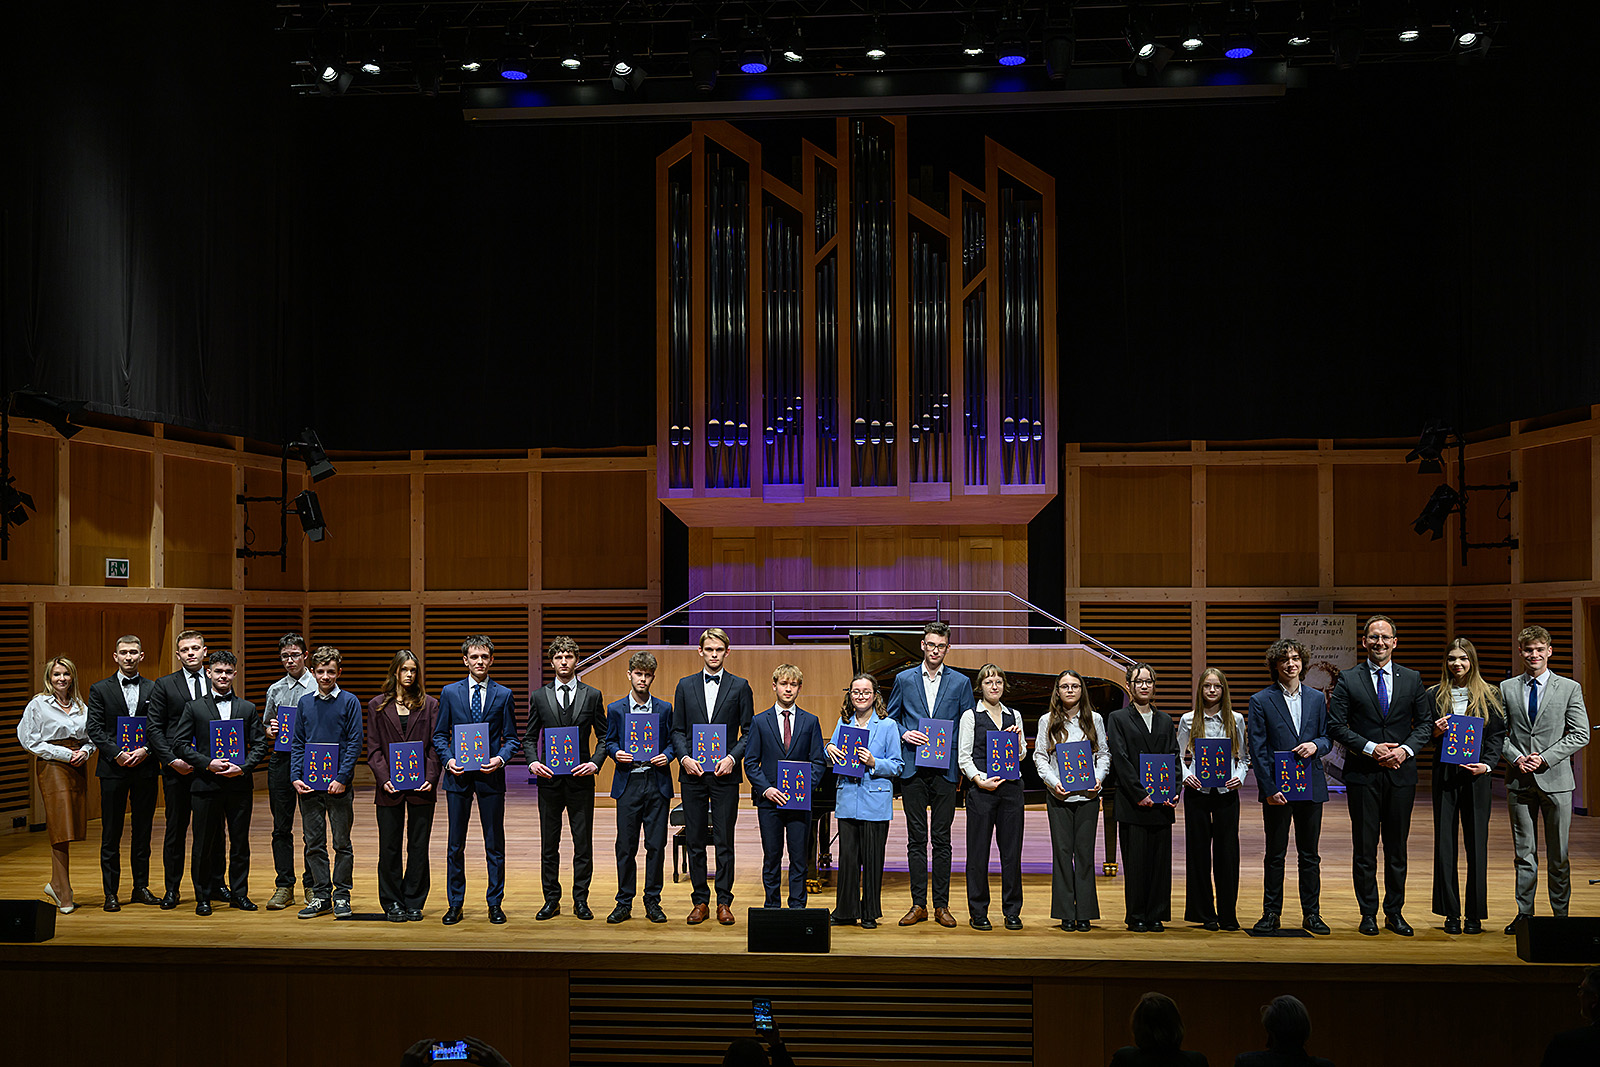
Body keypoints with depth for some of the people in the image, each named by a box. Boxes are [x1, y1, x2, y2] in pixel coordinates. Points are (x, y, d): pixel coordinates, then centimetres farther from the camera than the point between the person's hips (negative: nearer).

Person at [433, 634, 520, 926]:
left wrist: (500, 759, -13)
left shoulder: (503, 695, 4)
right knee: (455, 844, 5)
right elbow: (439, 735, 9)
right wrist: (448, 759, -8)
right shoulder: (450, 693, 6)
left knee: (495, 844, 4)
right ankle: (455, 904, 14)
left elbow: (512, 738, 5)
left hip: (490, 775, 0)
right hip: (458, 775, 1)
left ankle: (495, 903, 13)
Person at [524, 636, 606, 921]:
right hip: (549, 778, 1)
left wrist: (596, 763, -9)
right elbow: (530, 737, 11)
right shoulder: (539, 697, 7)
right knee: (549, 844, 6)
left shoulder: (592, 695, 5)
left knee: (583, 842, 2)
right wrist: (533, 762, -8)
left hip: (580, 779, -1)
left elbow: (604, 736, 7)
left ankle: (580, 900, 11)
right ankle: (551, 900, 15)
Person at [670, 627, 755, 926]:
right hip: (692, 774, 2)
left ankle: (724, 902, 9)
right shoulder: (686, 685, 9)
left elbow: (749, 731, 3)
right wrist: (684, 757, -8)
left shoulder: (740, 687, 4)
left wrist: (733, 758, -12)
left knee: (725, 841, 0)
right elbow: (678, 730, 9)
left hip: (725, 775, -2)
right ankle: (700, 901, 13)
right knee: (695, 840, 5)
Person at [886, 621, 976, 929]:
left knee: (942, 839, 3)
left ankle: (941, 905, 8)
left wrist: (953, 744, -8)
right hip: (913, 769, 0)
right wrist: (904, 734, -7)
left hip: (944, 769, 0)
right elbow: (890, 718, 12)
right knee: (916, 839, 3)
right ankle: (918, 904, 9)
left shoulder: (961, 682, 6)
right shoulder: (904, 679, 8)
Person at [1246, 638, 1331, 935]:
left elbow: (1327, 738, 13)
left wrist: (1316, 745, -11)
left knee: (1310, 854, 8)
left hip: (1311, 786, 3)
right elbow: (1257, 751, -4)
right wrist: (1269, 788, -11)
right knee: (1275, 854, 4)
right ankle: (1271, 913, 12)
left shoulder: (1317, 698, 10)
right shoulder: (1261, 701, -1)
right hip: (1277, 788, -3)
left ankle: (1311, 913, 16)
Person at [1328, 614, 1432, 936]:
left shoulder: (1412, 679, 8)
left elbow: (1425, 722, 8)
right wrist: (1370, 749, -12)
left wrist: (1406, 749, -8)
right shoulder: (1348, 680, 1)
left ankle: (1394, 913, 17)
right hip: (1363, 774, -2)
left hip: (1401, 773, 2)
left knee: (1397, 846, 7)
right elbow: (1336, 725, -3)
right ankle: (1368, 913, 11)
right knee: (1364, 846, 2)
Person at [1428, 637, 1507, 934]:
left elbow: (1498, 735, 4)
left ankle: (1475, 915, 9)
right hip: (1444, 774, 1)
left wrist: (1487, 765, -9)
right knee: (1445, 843, 0)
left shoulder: (1489, 695, 6)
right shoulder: (1435, 695, 8)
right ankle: (1451, 914, 8)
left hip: (1476, 776, -1)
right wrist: (1435, 732, -9)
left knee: (1477, 843, 1)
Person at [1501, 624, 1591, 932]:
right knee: (1524, 852, 6)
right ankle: (1524, 913, 13)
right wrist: (1516, 758, -8)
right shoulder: (1507, 688, 8)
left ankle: (1561, 914, 15)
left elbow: (1580, 734, -2)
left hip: (1556, 779, -2)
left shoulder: (1569, 688, 2)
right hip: (1519, 780, 2)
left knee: (1558, 854, 4)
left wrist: (1545, 758, -11)